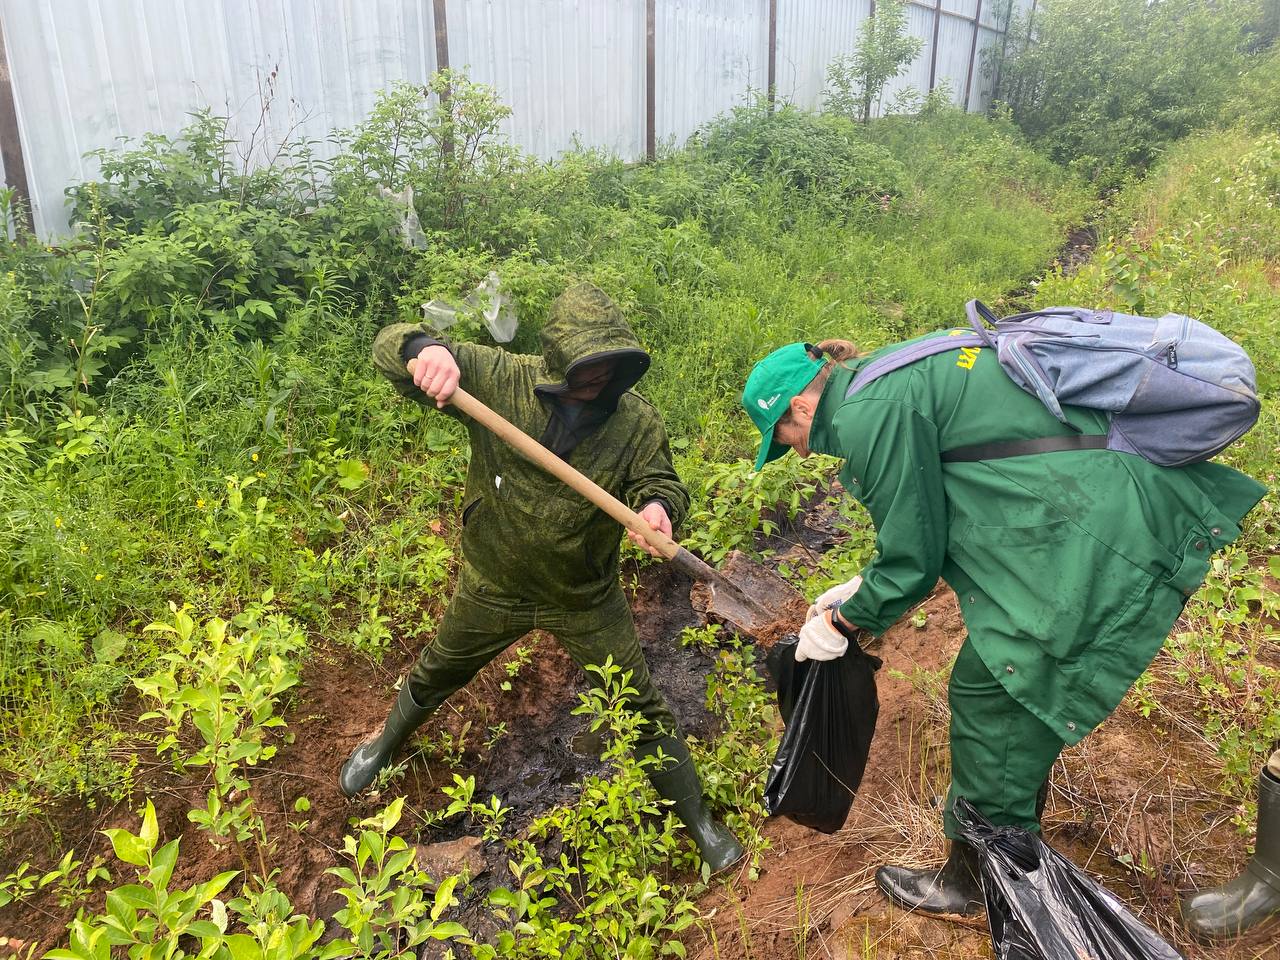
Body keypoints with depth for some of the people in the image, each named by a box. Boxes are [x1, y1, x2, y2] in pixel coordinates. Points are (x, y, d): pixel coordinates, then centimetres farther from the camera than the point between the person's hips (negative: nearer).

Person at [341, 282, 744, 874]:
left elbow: (660, 482, -8)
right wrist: (425, 350, -43)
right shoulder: (496, 378, -19)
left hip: (586, 601, -1)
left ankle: (698, 820, 32)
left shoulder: (636, 421, -18)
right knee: (436, 674, 26)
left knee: (641, 708, 8)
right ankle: (385, 745, 61)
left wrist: (657, 505, -35)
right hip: (493, 587, 1)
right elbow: (391, 347, -17)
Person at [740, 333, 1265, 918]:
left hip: (1097, 539, -10)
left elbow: (913, 561, -10)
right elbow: (926, 523, 23)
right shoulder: (891, 380, 15)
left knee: (989, 694, 4)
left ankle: (974, 884, 23)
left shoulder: (868, 413, -16)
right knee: (1022, 691, 23)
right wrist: (860, 592, 25)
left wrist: (842, 623, 6)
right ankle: (1018, 827, 46)